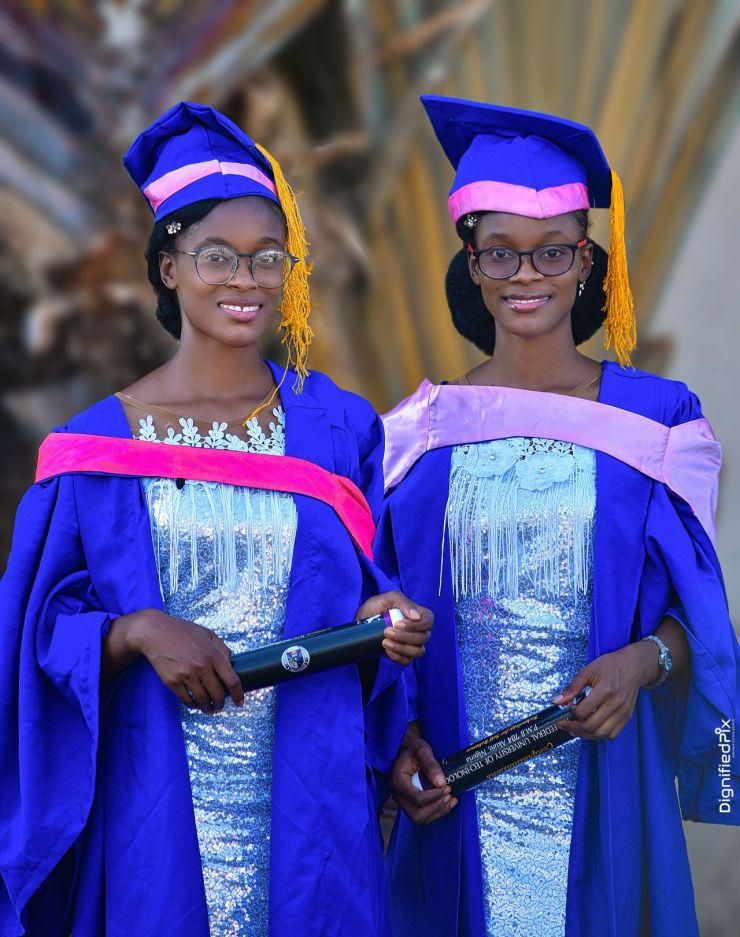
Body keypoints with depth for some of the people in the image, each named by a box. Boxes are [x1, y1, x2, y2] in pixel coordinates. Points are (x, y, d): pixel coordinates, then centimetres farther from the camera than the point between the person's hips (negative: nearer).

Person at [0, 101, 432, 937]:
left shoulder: (337, 430, 4)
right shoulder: (98, 445, 0)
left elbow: (361, 599, 9)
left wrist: (381, 622, -12)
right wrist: (136, 631, -18)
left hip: (308, 798, 1)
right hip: (158, 808, -1)